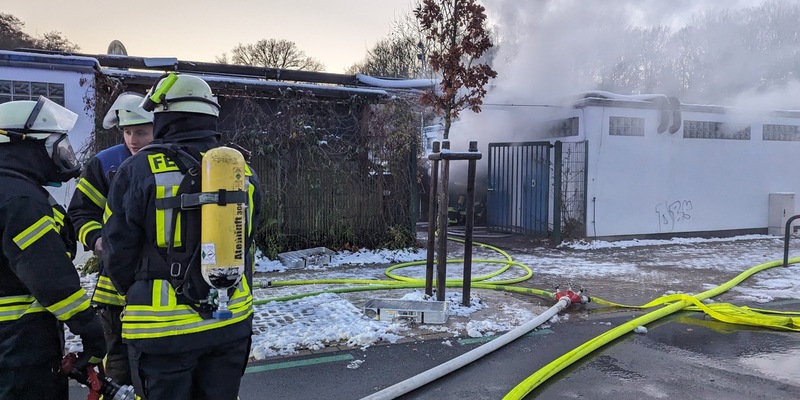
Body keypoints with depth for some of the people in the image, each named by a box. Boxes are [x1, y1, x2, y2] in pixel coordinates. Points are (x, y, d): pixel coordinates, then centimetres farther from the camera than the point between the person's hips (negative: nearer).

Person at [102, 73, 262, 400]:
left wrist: (138, 293, 15)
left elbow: (118, 253, -5)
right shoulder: (242, 171, 1)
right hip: (231, 323, 4)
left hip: (163, 328, -4)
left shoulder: (139, 170, -12)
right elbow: (246, 245, 6)